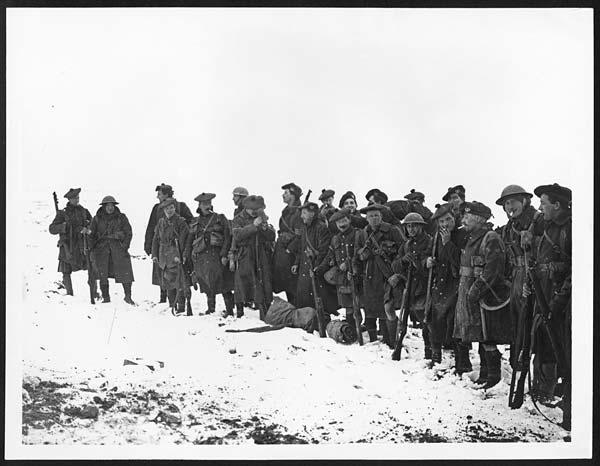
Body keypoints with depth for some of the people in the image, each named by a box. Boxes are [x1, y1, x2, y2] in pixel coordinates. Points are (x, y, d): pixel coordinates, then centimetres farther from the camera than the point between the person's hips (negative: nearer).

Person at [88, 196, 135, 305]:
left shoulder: (121, 217, 5)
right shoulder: (97, 218, 8)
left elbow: (128, 233, 7)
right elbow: (91, 234, 12)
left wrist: (125, 246, -4)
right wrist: (91, 249, 3)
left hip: (118, 247, -1)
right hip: (101, 247, 1)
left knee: (125, 272, -9)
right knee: (102, 274, -1)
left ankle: (128, 296, 0)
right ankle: (105, 297, 9)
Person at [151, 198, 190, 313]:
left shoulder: (180, 221, -5)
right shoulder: (161, 222, 12)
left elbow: (183, 240, -10)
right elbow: (156, 239, 17)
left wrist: (179, 255, -17)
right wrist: (154, 254, 10)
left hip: (176, 256, -6)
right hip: (164, 257, 6)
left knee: (179, 282, -9)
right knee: (168, 281, 10)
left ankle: (181, 307, -6)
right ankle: (172, 305, 19)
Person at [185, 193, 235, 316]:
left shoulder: (220, 218, 4)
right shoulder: (195, 222, 15)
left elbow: (227, 237, -1)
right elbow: (189, 240, 17)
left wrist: (224, 254, -11)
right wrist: (186, 256, 6)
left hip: (216, 255, -3)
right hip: (201, 257, 4)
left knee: (223, 283, -8)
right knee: (207, 285, 6)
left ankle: (230, 310, -4)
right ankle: (211, 309, 15)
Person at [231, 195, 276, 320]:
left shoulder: (263, 219, 15)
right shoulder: (238, 220, 6)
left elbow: (272, 237, 6)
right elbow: (237, 235, -14)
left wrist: (264, 227, -12)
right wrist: (253, 226, -19)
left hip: (263, 257, 2)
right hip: (245, 258, -2)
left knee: (265, 284, -3)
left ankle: (265, 314, 0)